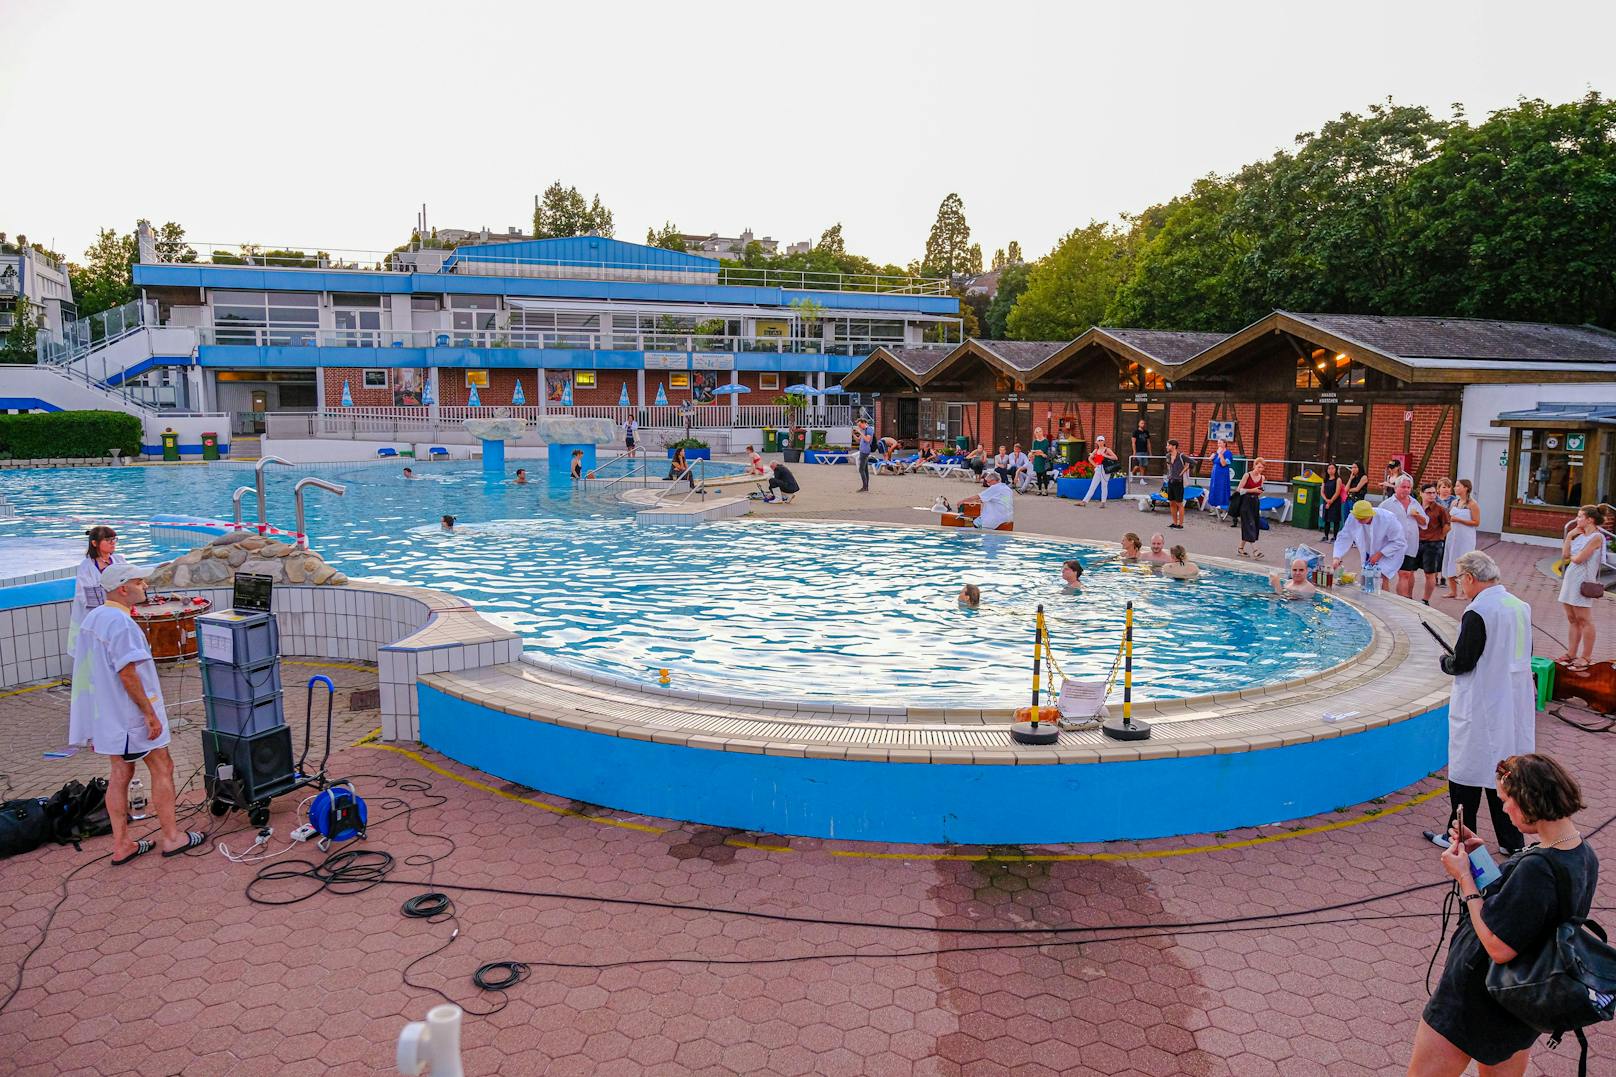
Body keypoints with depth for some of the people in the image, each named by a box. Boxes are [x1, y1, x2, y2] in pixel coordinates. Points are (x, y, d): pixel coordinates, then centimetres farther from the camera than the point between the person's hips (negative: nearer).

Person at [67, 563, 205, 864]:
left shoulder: (92, 618, 9)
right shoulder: (120, 622, -22)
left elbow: (90, 669, 16)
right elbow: (127, 673, -24)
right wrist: (150, 714, -20)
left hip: (105, 713, 9)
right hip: (130, 713, -9)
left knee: (120, 773, 13)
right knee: (162, 769, 3)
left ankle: (121, 845, 17)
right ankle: (172, 837, 10)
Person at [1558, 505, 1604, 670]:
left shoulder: (1596, 537, -12)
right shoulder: (1580, 535, 12)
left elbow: (1578, 559, -16)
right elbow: (1565, 554, 9)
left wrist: (1570, 556, 4)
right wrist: (1569, 536, 5)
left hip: (1582, 581, -8)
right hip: (1570, 579, 8)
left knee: (1584, 620, -2)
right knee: (1572, 619, 11)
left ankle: (1585, 657, 4)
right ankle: (1571, 654, 17)